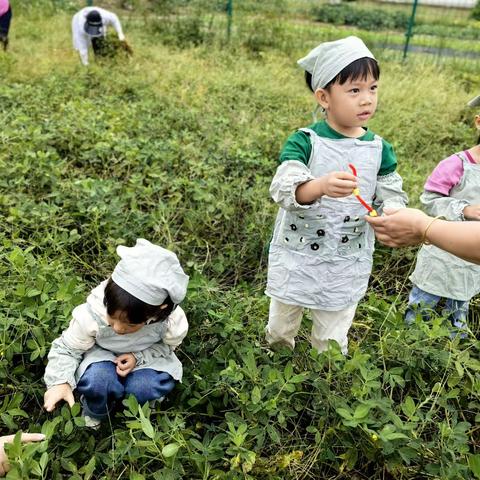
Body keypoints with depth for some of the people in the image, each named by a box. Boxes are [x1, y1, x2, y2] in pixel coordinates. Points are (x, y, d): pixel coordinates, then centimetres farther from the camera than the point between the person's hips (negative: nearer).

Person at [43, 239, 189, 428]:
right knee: (95, 381, -33)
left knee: (144, 388, -30)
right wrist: (60, 382, -38)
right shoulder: (91, 315, -35)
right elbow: (66, 349, -19)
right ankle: (94, 414, 3)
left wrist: (138, 358, -28)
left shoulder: (171, 321, -33)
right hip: (101, 355, 0)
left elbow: (166, 347, -9)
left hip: (145, 358, 1)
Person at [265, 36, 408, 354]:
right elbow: (283, 188, -27)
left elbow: (393, 197, 3)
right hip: (295, 260, -1)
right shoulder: (304, 142, -14)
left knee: (332, 344, 16)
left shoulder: (380, 150, -4)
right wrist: (321, 186, -47)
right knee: (279, 331, 20)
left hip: (347, 268, 2)